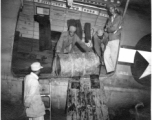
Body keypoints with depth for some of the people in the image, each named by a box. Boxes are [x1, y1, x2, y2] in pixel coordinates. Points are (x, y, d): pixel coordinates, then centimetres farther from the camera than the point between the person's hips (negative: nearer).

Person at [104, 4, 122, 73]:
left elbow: (114, 28, -9)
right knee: (106, 55, -1)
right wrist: (112, 29, -7)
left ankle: (114, 70, 5)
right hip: (109, 40, 7)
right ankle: (110, 69, 6)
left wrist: (108, 29, 6)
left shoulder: (119, 17, 0)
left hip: (115, 39, -6)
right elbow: (107, 27, 11)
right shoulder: (110, 18, 22)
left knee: (113, 56, -6)